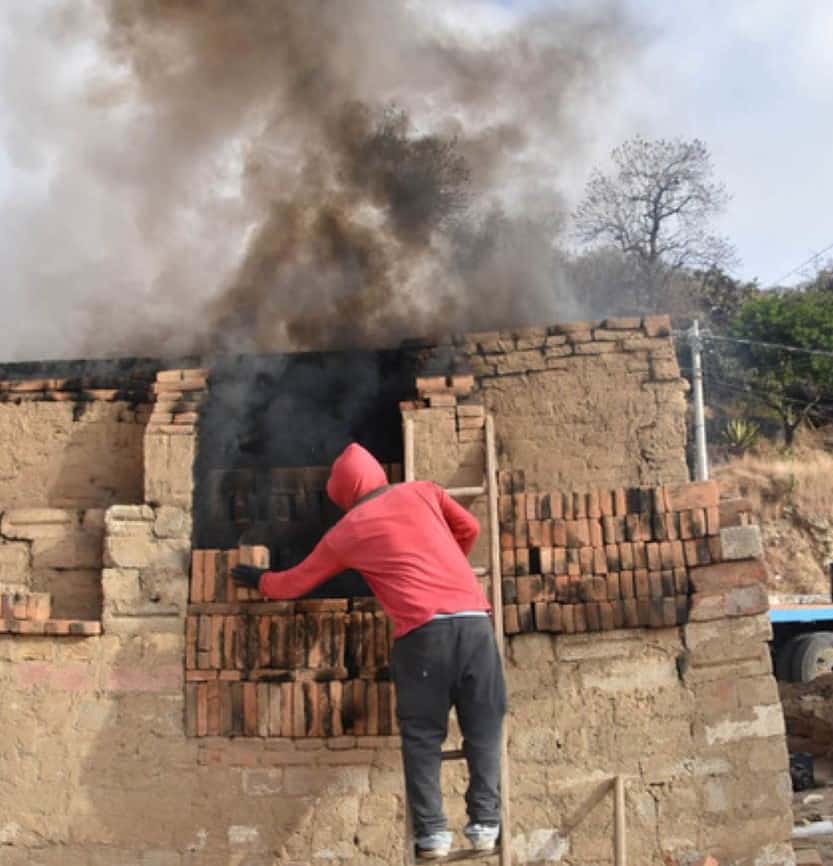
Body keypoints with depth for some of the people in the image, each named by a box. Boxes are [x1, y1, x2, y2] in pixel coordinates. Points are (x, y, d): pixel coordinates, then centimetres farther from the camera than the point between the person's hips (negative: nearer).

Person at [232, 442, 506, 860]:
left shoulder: (343, 533, 15)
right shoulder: (422, 491, 18)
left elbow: (296, 583, 24)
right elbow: (469, 529, 25)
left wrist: (259, 580, 44)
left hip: (422, 632, -2)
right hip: (473, 620, 2)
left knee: (421, 734, 9)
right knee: (482, 726, 11)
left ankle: (431, 831, 4)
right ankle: (485, 822, 9)